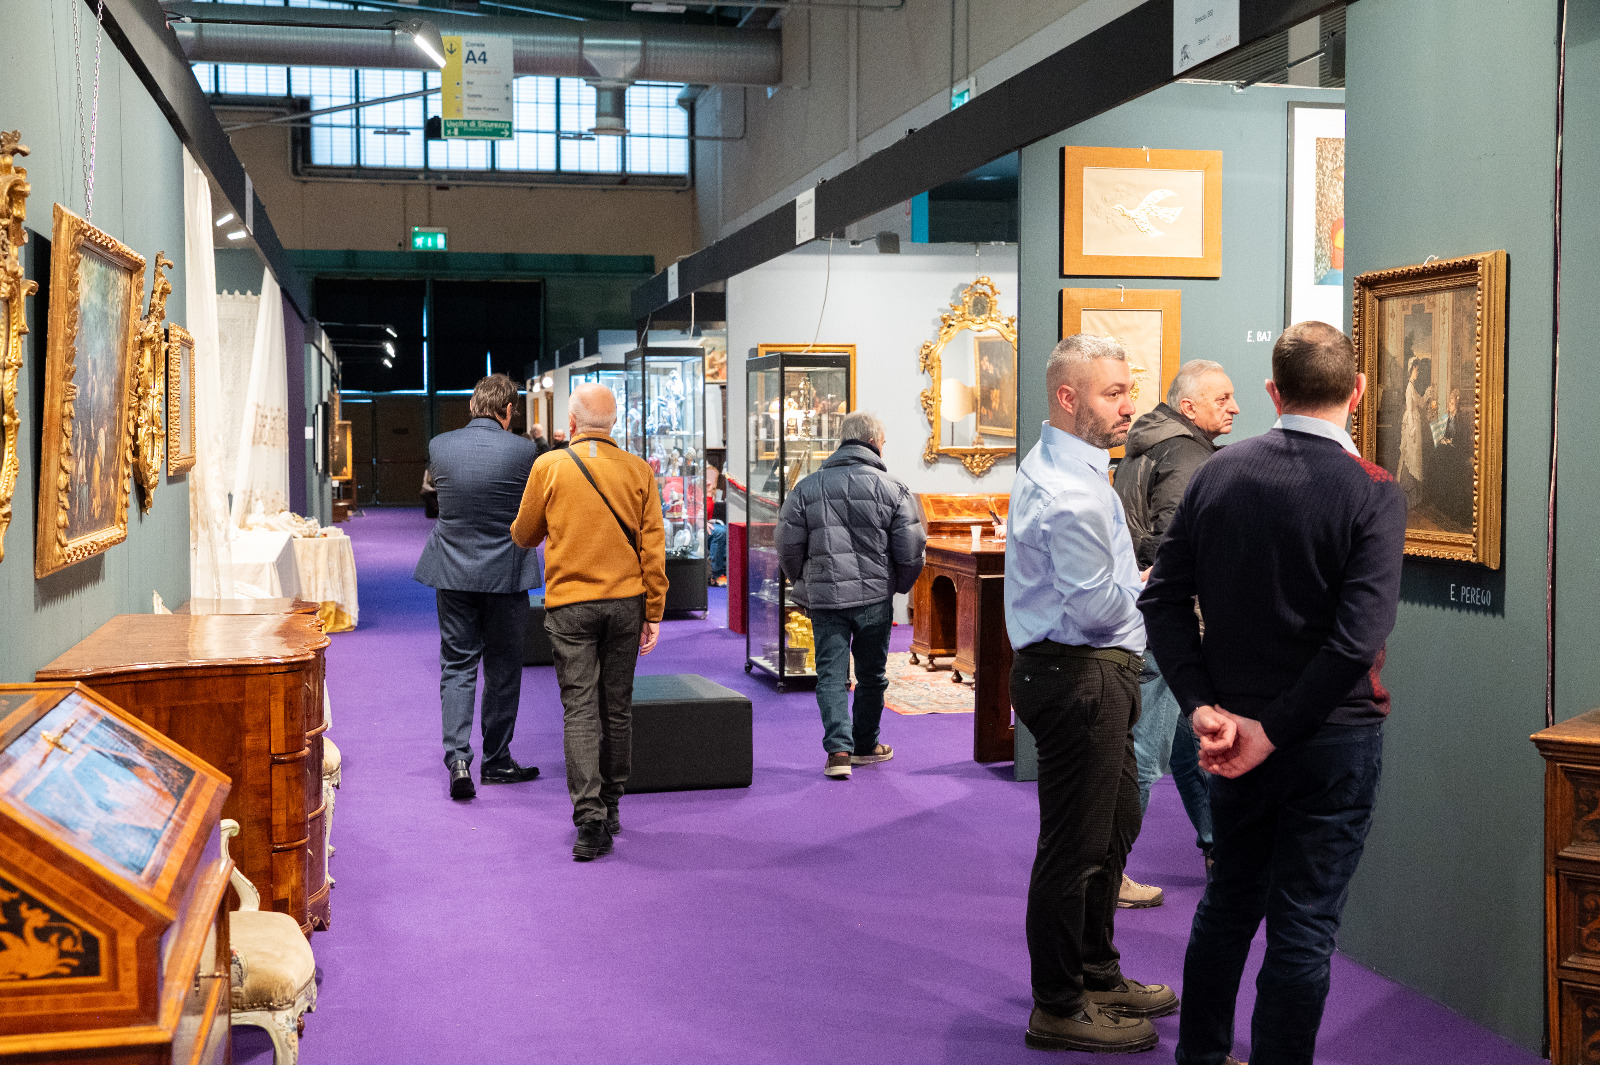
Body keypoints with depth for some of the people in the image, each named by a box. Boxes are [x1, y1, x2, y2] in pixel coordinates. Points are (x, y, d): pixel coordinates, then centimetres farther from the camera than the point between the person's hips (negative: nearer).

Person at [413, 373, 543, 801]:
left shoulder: (439, 445, -3)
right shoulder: (521, 449, -11)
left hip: (452, 573, 2)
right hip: (505, 573, -2)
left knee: (456, 667, 7)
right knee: (503, 669, 11)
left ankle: (458, 757, -7)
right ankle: (495, 760, 20)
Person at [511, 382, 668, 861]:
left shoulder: (549, 466, -2)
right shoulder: (638, 470, 2)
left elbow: (524, 535, 8)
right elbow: (653, 547, 1)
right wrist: (653, 613, 5)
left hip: (570, 605, -2)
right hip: (625, 602, 2)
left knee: (580, 708, -2)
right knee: (617, 707, 13)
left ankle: (589, 818, -11)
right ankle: (610, 807, 24)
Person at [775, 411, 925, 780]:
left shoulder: (807, 487, 2)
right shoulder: (891, 488, -2)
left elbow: (788, 546, 2)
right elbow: (911, 549, -3)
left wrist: (803, 582, 19)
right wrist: (900, 584, 15)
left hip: (824, 597, 0)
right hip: (875, 595, 0)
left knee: (831, 674, 4)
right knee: (871, 674, 15)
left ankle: (838, 749, -11)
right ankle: (865, 745, 28)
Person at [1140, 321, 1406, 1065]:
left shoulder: (1217, 474, -2)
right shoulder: (1372, 492, -14)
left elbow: (1162, 600, -4)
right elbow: (1359, 639, -23)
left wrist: (1205, 709, -7)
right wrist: (1274, 733, -16)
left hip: (1235, 726, 5)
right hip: (1332, 738, -4)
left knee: (1228, 900, 21)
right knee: (1304, 927, 6)